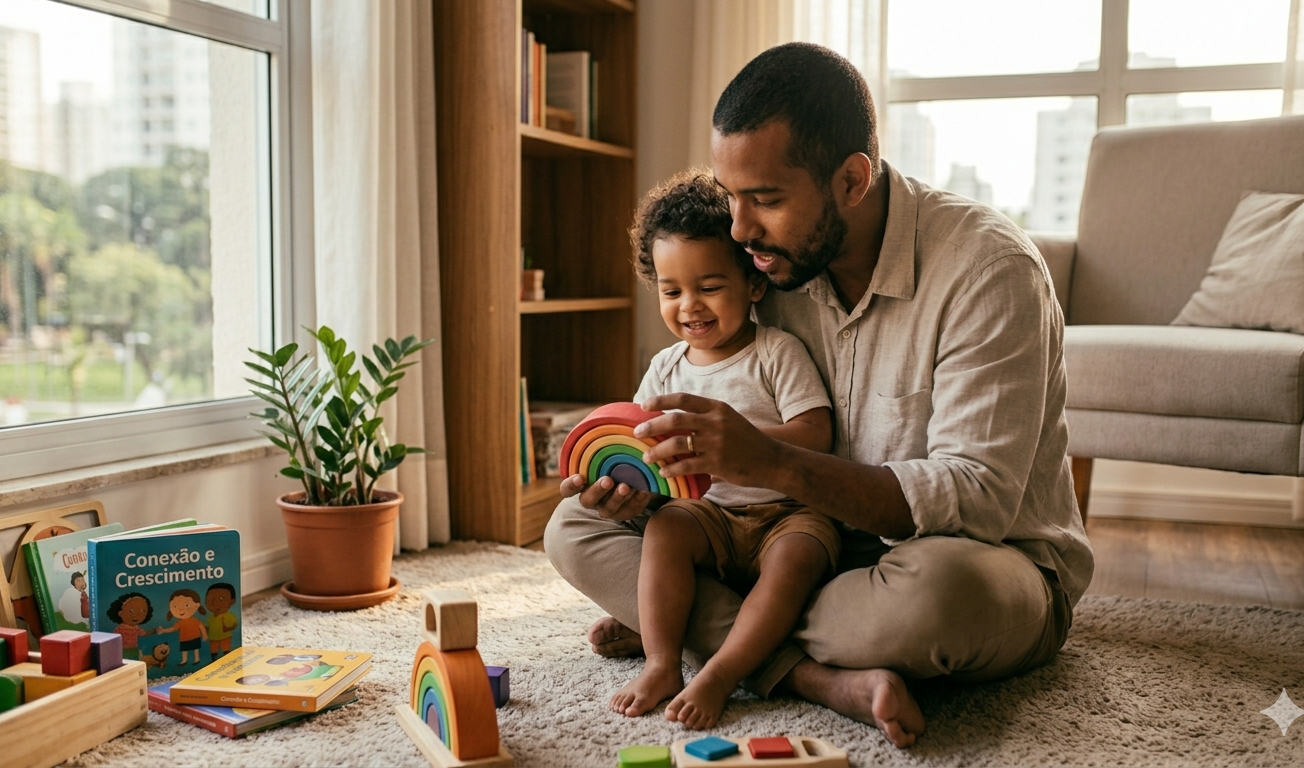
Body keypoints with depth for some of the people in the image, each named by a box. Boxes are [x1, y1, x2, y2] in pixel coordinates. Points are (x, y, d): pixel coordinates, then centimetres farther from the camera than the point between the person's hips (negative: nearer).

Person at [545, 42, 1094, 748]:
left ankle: (694, 625, -14)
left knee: (937, 584, -43)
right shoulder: (778, 265, -2)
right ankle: (824, 677, -22)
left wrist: (775, 463, -38)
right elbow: (753, 464, 3)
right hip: (830, 548, 5)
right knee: (574, 528, -6)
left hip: (994, 564, -5)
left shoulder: (987, 266, -20)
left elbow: (979, 498, -28)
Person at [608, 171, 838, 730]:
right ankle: (662, 663, -23)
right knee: (663, 528, -26)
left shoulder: (778, 353, -5)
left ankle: (718, 676, -29)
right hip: (711, 514, 4)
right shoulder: (667, 367, 10)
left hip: (788, 512, -3)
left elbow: (815, 436, -14)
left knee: (795, 559, -33)